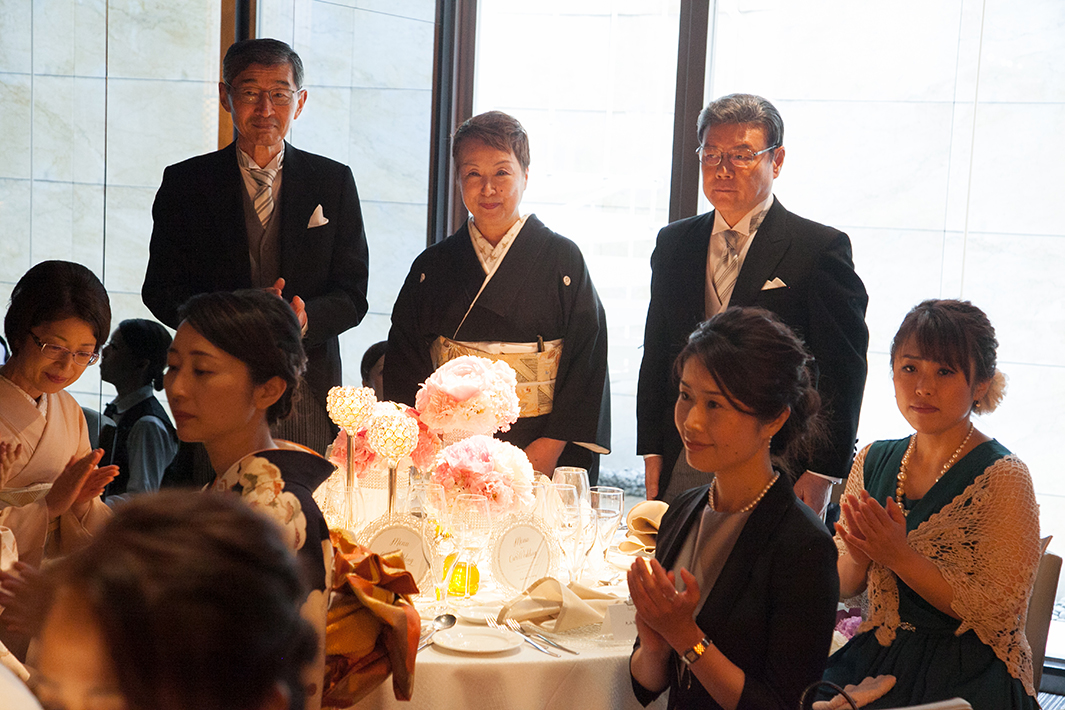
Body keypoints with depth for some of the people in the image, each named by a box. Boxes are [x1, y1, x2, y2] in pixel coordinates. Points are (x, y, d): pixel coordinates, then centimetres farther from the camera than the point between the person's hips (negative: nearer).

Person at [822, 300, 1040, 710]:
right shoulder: (874, 461, 7)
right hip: (876, 657, 5)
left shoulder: (1003, 478, -9)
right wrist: (859, 556, -11)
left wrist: (900, 557, -19)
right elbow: (841, 587, 12)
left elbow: (998, 614, -13)